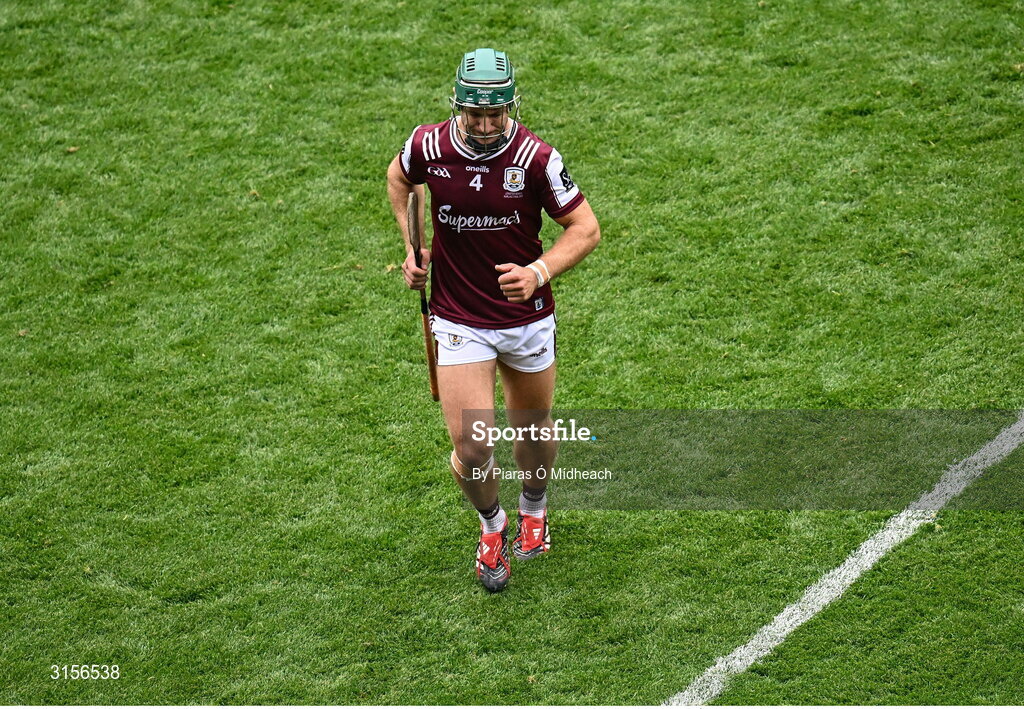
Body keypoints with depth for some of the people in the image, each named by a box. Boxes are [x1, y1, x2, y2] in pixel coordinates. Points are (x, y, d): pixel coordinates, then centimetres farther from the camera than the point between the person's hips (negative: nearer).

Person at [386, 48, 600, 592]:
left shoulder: (536, 158, -17)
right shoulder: (428, 146, -11)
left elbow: (586, 227, -10)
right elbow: (398, 178, 13)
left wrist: (538, 272, -26)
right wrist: (413, 247, 4)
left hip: (528, 319, 0)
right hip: (458, 321, 0)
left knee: (533, 429, 18)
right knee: (471, 444, -9)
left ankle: (534, 509, 50)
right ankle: (491, 526, 23)